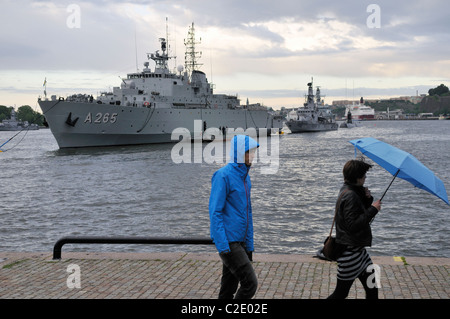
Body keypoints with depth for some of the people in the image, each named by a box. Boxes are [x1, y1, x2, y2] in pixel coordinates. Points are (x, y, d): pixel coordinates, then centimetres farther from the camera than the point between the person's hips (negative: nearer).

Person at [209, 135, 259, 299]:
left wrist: (249, 245, 19)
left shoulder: (245, 177, 14)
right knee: (250, 284, -9)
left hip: (239, 241, 8)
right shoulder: (223, 175, -14)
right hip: (228, 242, -8)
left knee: (229, 288, 13)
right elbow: (215, 212, -17)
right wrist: (223, 246, -22)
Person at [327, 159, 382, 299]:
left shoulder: (354, 192, 10)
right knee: (341, 293, 0)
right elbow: (353, 225, -27)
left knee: (372, 287, 12)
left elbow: (363, 214, 17)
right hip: (349, 251, -10)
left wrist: (368, 199, -1)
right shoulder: (350, 196, -21)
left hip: (358, 249, 10)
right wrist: (373, 209, -21)